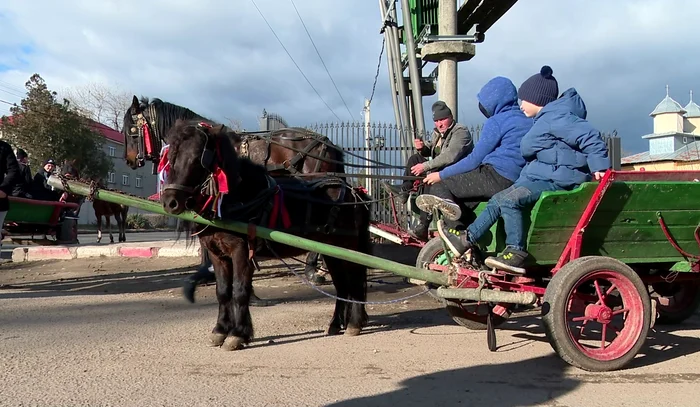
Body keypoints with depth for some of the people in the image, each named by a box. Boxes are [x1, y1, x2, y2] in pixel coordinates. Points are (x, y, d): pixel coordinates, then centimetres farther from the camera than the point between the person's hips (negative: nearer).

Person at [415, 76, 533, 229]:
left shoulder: (496, 122, -5)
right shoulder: (529, 121, 20)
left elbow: (475, 159, -7)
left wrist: (442, 174, 1)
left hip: (496, 177, -9)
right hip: (518, 183, 9)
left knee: (438, 185, -6)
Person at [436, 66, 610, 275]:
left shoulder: (555, 117, -13)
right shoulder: (546, 118, 21)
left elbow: (590, 136, -20)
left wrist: (599, 167, -22)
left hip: (555, 179, -11)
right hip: (543, 176, 11)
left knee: (508, 199, -25)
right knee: (498, 201, 4)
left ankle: (516, 254, -22)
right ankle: (467, 239, 5)